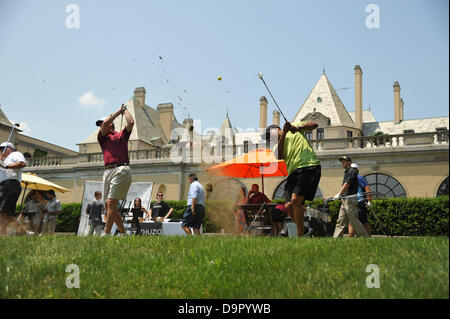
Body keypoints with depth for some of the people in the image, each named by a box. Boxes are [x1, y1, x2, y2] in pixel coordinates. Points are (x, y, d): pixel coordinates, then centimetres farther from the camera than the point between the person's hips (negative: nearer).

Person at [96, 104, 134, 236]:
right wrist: (118, 111, 16)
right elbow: (105, 124, 8)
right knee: (109, 206, 3)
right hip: (108, 171, 6)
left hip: (121, 170, -6)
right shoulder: (102, 137, 23)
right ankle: (123, 233, 11)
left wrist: (125, 110, 19)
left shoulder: (122, 135, 15)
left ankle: (106, 234, -18)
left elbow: (131, 122, 1)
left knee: (111, 203, -15)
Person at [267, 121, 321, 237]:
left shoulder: (295, 126, 20)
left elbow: (314, 125, 10)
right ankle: (303, 229, 16)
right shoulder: (277, 147, 23)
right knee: (289, 207, -5)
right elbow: (279, 156, -1)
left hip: (309, 166, -5)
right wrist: (284, 133, -8)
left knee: (295, 201, -20)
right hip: (293, 173, 6)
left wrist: (299, 127, -6)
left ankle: (300, 236, -16)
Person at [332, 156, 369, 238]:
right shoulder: (346, 172, 22)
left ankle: (365, 237, -2)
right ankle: (336, 238, 4)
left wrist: (339, 194, -25)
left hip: (350, 200, -10)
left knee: (354, 220, -9)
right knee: (340, 221, 5)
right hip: (345, 200, 10)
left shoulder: (352, 171, -8)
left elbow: (347, 184, -18)